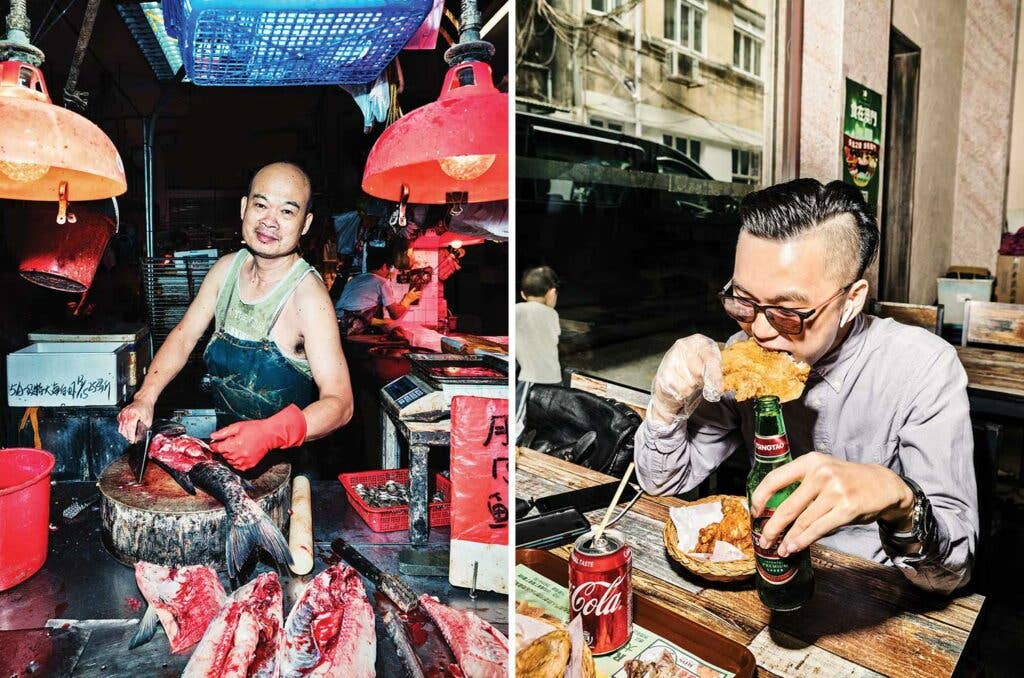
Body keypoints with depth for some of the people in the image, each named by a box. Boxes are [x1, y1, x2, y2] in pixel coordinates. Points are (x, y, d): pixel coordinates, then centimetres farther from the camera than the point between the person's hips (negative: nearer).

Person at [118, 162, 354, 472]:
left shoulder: (307, 296, -21)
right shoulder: (226, 268, 0)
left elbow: (339, 402, -26)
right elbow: (184, 336, 9)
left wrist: (270, 434, -41)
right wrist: (145, 397, -6)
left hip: (284, 461, -6)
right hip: (225, 445, 6)